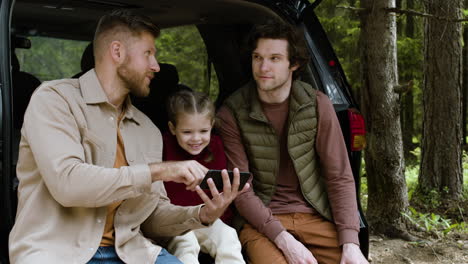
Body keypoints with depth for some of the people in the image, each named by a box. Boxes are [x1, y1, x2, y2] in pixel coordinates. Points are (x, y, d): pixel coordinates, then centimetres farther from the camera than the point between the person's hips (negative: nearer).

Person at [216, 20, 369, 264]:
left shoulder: (317, 105, -1)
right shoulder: (231, 114, -6)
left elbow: (339, 177, -2)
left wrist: (350, 243, -13)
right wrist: (284, 240, -19)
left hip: (314, 216, 3)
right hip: (260, 220, -2)